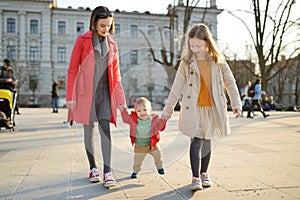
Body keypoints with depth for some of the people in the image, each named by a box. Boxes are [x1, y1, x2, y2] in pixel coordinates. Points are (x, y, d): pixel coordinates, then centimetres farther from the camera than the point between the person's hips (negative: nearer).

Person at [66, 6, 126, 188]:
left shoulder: (112, 45, 11)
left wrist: (121, 99, 6)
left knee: (105, 129, -8)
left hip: (105, 92, 2)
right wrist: (70, 96, -5)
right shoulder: (82, 40, 2)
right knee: (89, 130, 6)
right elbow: (73, 69, 0)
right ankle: (93, 168, 20)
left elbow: (116, 74, 11)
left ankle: (108, 171, -5)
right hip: (86, 92, -1)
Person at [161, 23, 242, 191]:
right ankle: (196, 178, 1)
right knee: (196, 141, -8)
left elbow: (230, 82, 8)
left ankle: (204, 173, 29)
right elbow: (177, 87, 2)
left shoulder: (218, 60, 1)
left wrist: (237, 104, 3)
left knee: (207, 140, 13)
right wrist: (168, 109, 4)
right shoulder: (186, 62, -2)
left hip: (213, 108, 2)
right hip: (194, 108, -2)